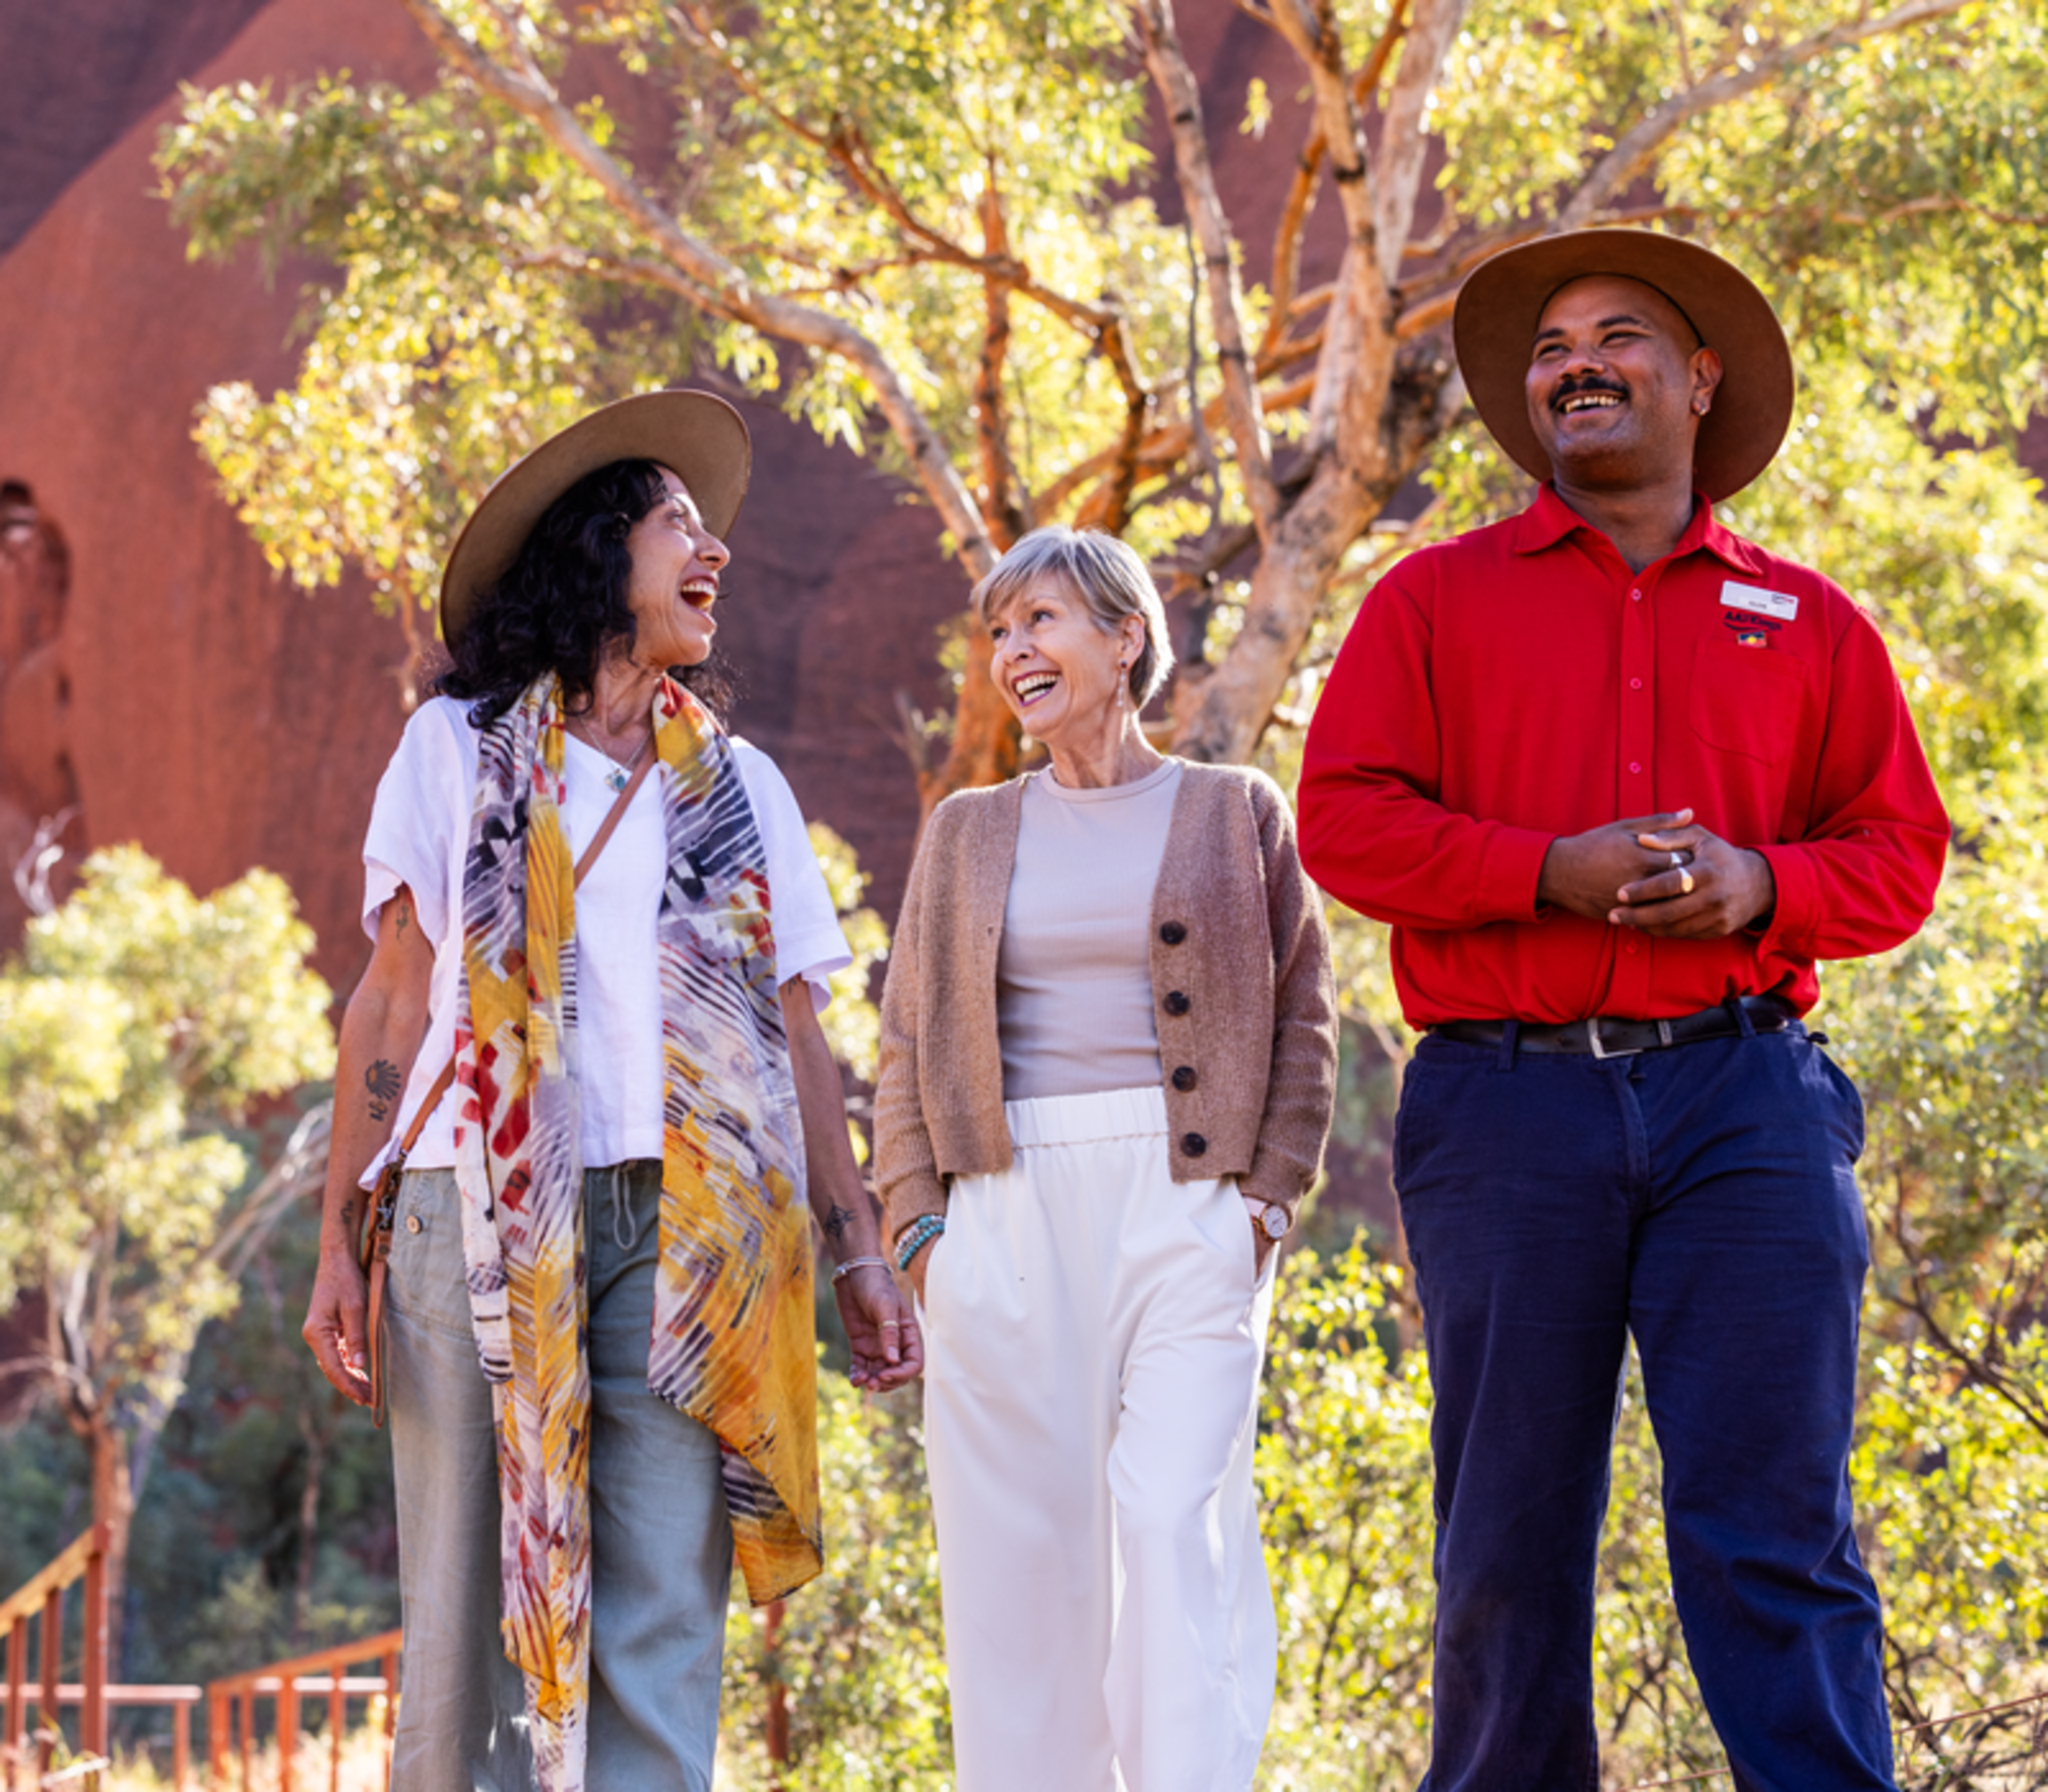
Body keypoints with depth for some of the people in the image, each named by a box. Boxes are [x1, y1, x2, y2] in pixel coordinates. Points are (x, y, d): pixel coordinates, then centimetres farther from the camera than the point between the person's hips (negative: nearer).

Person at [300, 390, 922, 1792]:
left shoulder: (741, 786, 21)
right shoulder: (460, 747, 12)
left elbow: (797, 1038, 18)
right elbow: (394, 1005, 7)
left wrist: (860, 1252, 10)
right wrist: (342, 1240, -1)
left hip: (683, 1226, 2)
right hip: (485, 1206, -2)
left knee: (661, 1632, -7)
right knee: (472, 1614, -6)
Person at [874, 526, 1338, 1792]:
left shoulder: (1239, 812, 10)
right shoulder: (967, 833, 17)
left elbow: (1304, 1025, 7)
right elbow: (908, 1044, 15)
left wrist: (1266, 1202, -4)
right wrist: (920, 1223, 3)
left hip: (1184, 1211, -3)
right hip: (1005, 1216, 3)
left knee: (1177, 1517, -14)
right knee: (1021, 1546, 0)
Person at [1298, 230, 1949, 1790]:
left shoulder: (1806, 621, 17)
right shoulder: (1439, 599, 13)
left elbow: (1899, 854, 13)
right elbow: (1345, 819, 3)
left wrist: (1760, 886, -8)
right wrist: (1553, 871, -11)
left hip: (1745, 1102, 0)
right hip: (1510, 1102, 0)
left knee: (1775, 1529, -6)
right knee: (1510, 1532, 3)